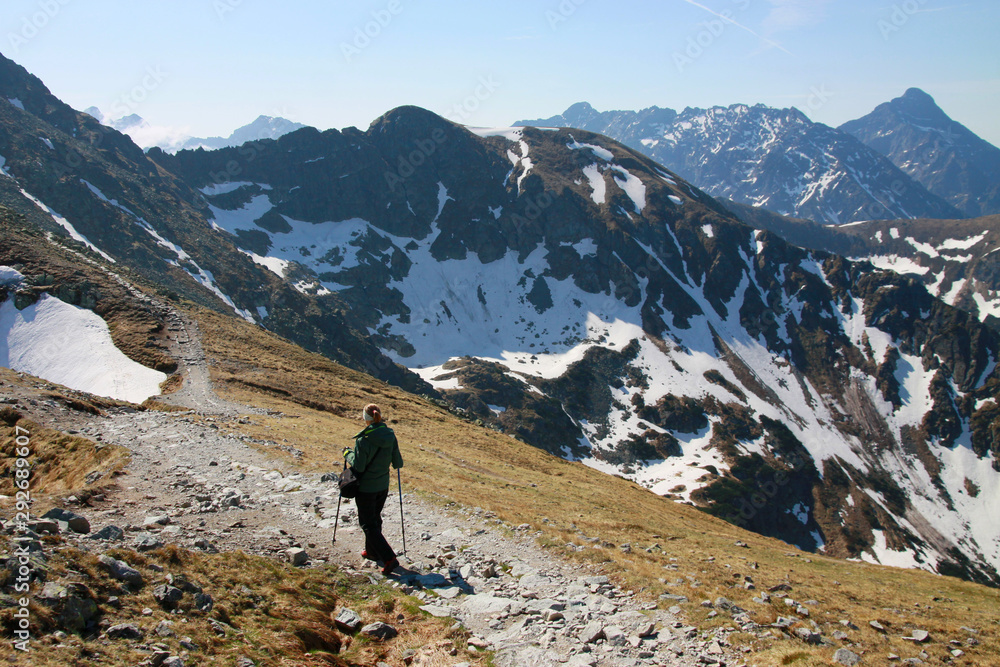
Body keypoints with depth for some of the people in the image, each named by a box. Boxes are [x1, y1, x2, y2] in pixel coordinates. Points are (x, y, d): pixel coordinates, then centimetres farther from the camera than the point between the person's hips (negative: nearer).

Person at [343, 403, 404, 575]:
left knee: (368, 524, 3)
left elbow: (359, 467, -20)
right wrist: (397, 460, 22)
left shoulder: (364, 440, -23)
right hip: (383, 486, 6)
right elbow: (398, 463, -1)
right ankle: (372, 551, 41)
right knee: (375, 518, 25)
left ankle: (389, 558, -7)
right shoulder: (390, 435, -6)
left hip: (366, 488, -6)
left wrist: (348, 454, -3)